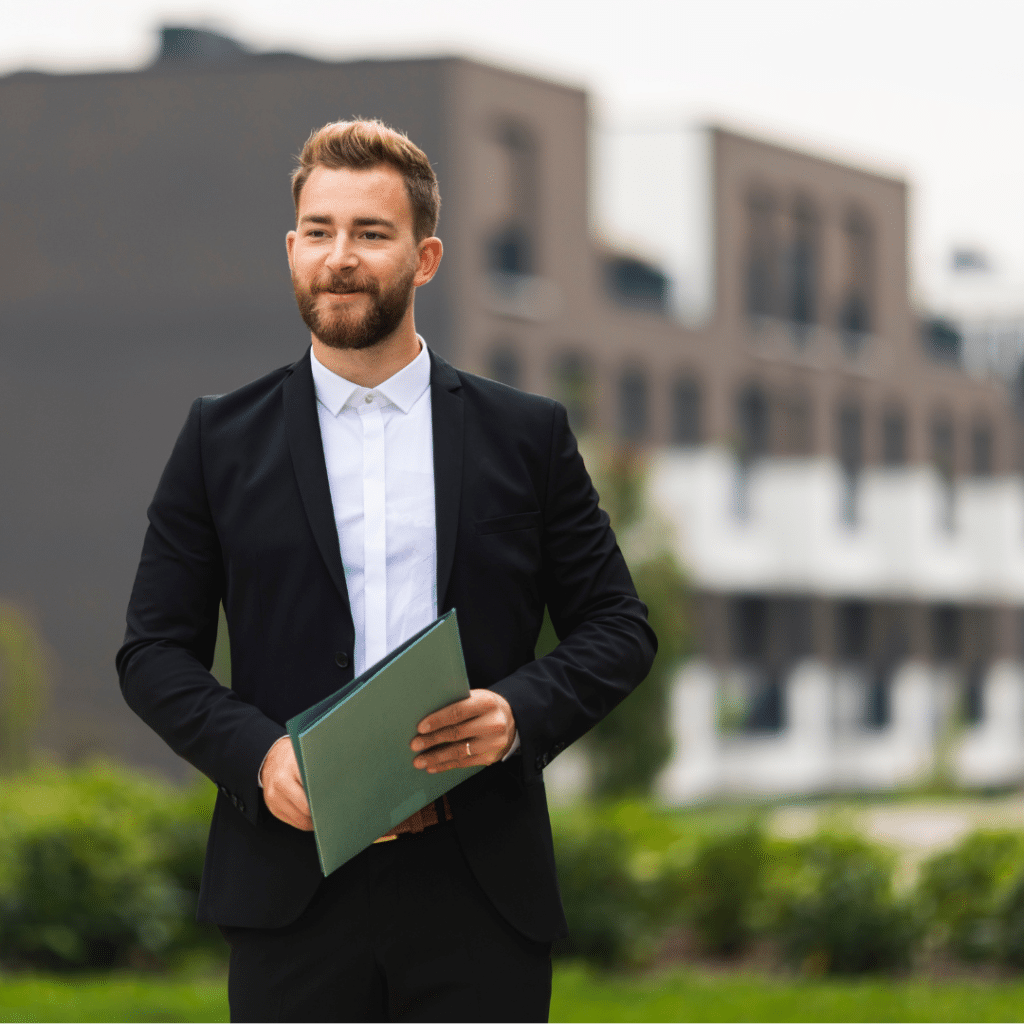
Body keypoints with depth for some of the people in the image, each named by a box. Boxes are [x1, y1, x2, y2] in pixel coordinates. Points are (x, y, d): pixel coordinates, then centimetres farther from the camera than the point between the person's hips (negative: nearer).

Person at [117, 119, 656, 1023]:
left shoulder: (527, 435, 8)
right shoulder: (221, 439, 8)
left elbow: (619, 628, 9)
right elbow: (154, 649, 8)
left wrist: (519, 712, -10)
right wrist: (257, 753, -11)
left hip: (482, 897, 0)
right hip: (292, 893, 0)